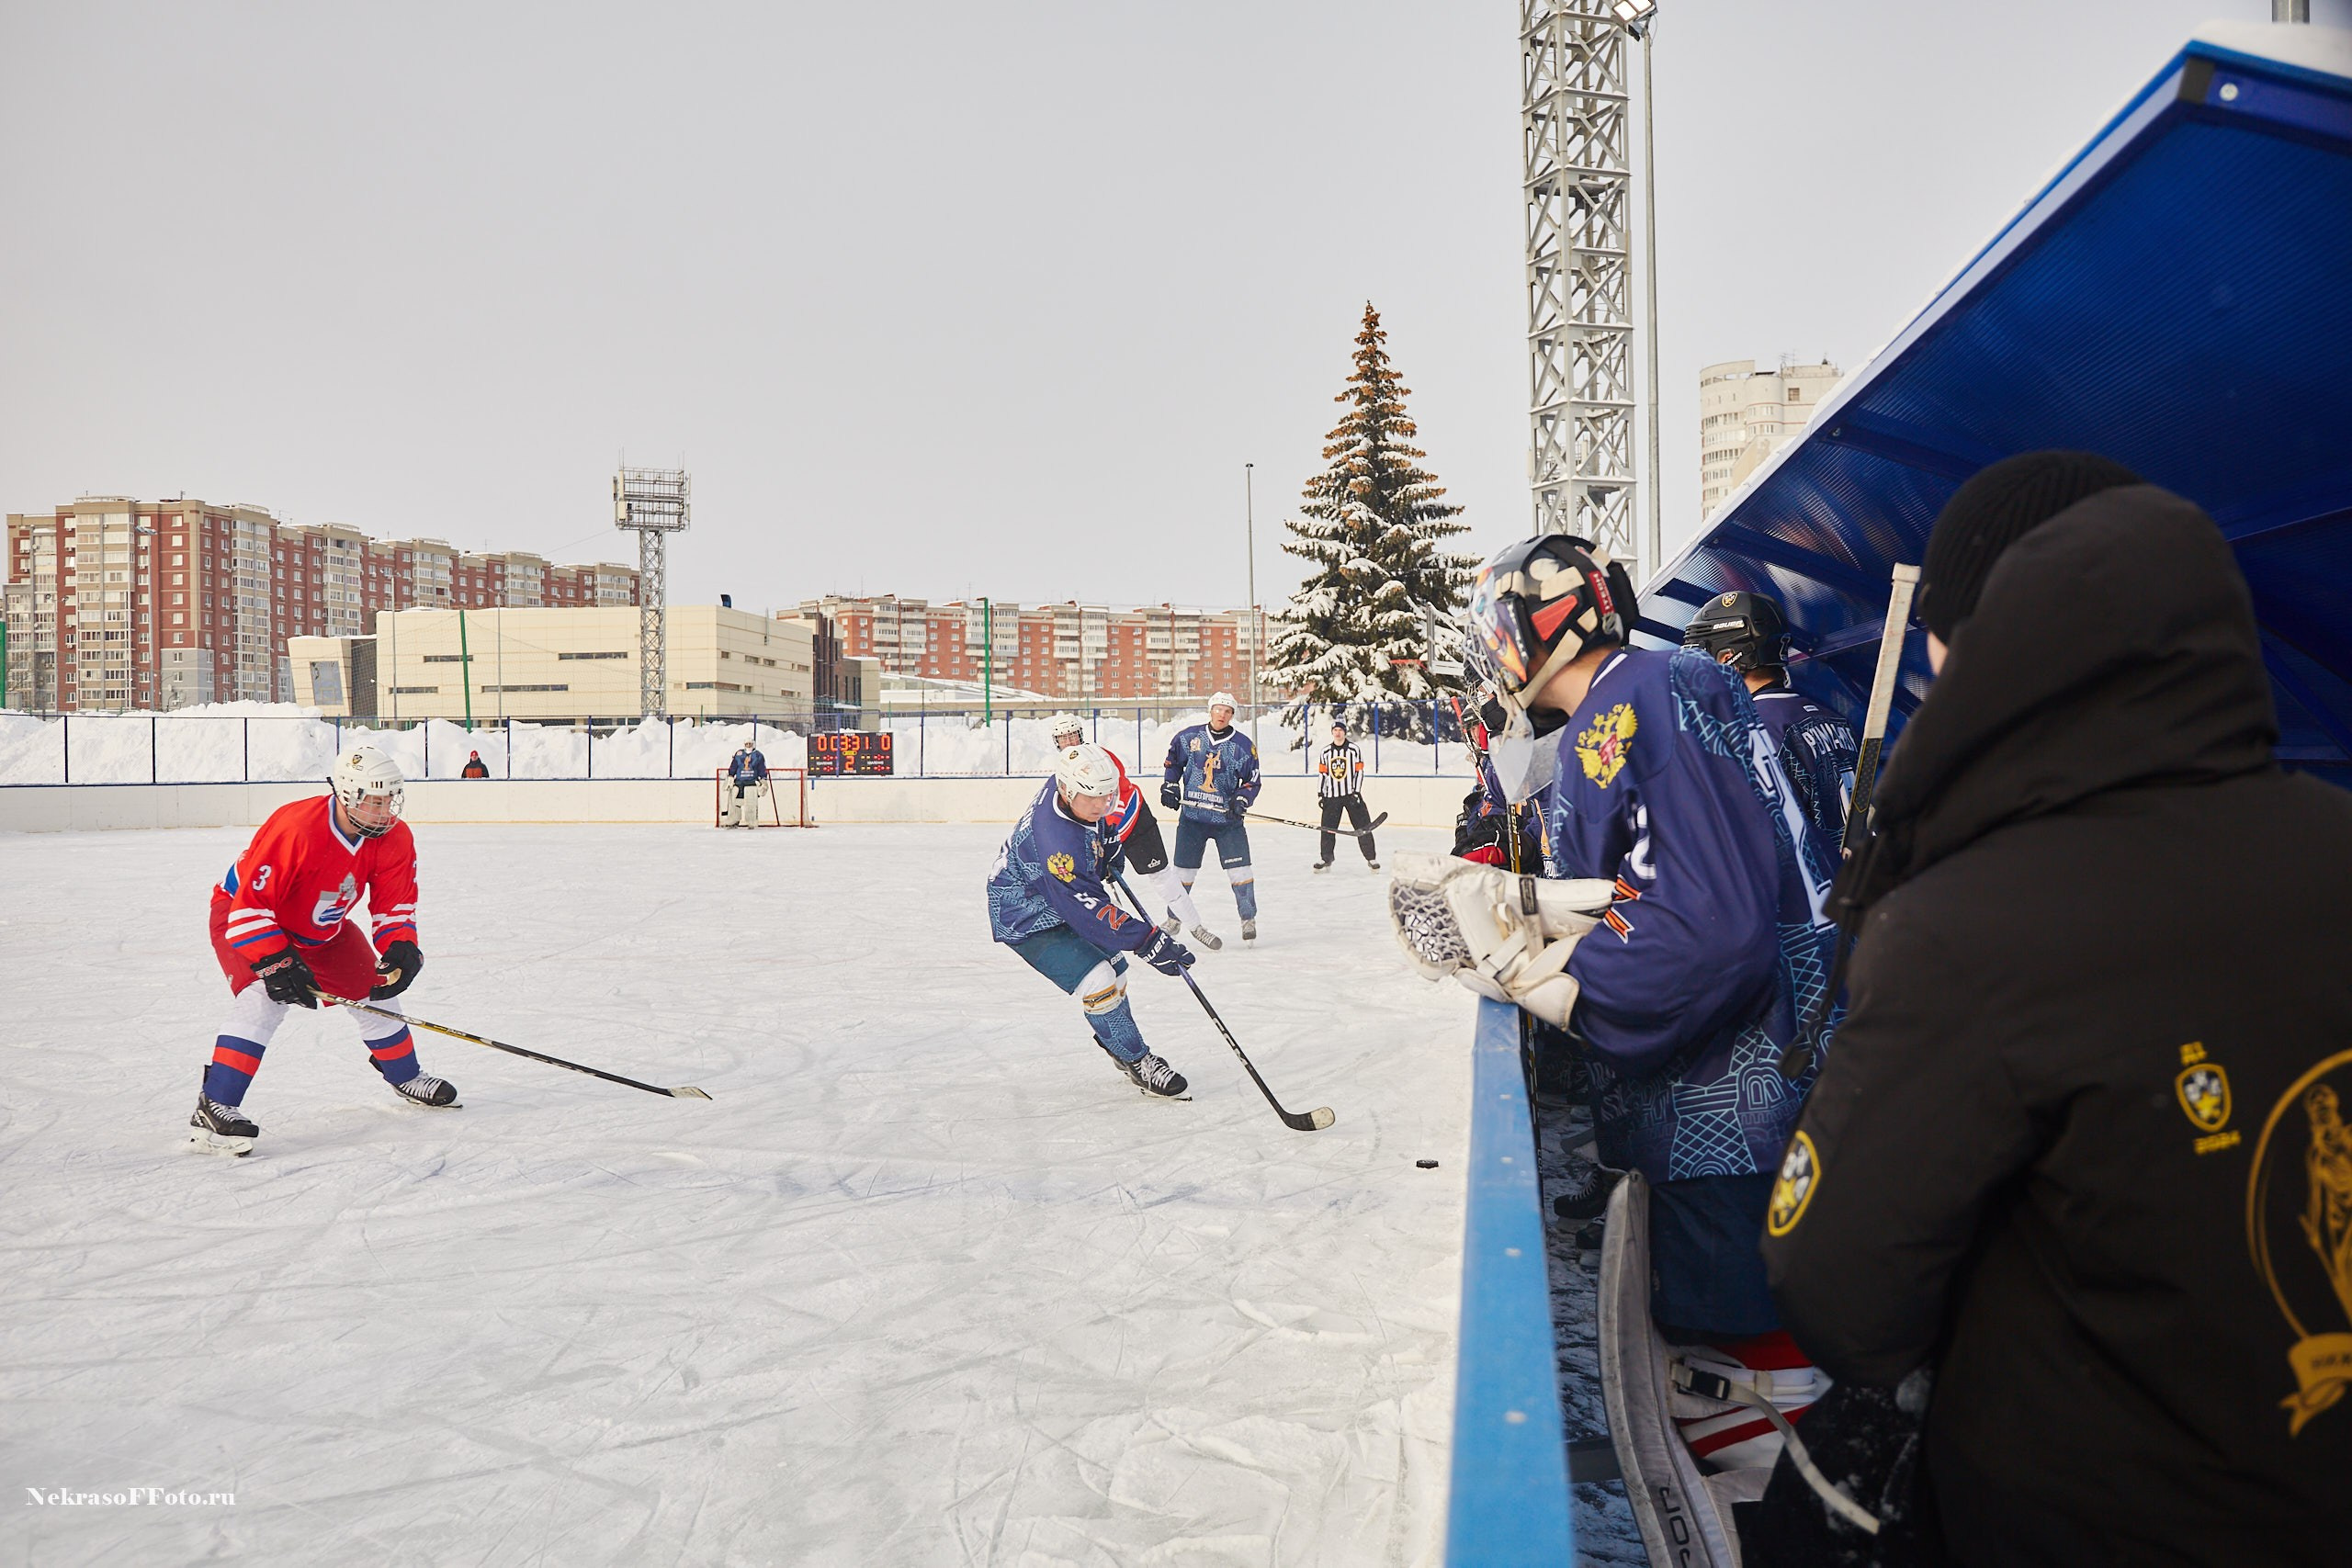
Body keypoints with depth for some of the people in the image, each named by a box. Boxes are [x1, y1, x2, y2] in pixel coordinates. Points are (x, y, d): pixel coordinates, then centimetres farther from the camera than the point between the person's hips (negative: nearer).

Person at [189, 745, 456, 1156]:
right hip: (241, 913, -7)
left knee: (372, 987, 8)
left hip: (321, 925, 7)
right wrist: (275, 961, -37)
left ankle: (405, 1075, 31)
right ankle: (214, 1106, -24)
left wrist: (399, 945, -24)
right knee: (266, 995, -28)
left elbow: (394, 902, -7)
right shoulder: (295, 828, -37)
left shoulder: (394, 838, -17)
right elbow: (251, 905, -34)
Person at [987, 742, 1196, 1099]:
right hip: (1026, 918, -9)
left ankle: (1114, 1039, 39)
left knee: (1113, 964, 17)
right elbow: (1091, 911, -39)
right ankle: (1136, 1061, 0)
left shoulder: (1077, 784, -16)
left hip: (1071, 892, 9)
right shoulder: (1056, 841, -40)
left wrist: (1108, 848, 10)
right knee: (1097, 982, -18)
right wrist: (1149, 942, -39)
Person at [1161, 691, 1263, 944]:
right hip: (1191, 816, 1)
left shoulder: (1243, 746, -3)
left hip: (1227, 819, -1)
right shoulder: (1188, 736, 0)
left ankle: (1249, 918, 5)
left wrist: (1242, 800, -15)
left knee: (1239, 868, -8)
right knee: (1183, 869, 7)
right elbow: (1172, 761, 15)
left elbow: (1253, 781, 2)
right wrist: (1169, 787, 4)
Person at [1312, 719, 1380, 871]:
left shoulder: (1354, 750, -1)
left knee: (1363, 827, -5)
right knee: (1327, 828, 0)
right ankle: (1326, 859, 11)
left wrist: (1357, 793, -9)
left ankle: (1371, 858, 3)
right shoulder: (1325, 752, 7)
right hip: (1332, 796, 2)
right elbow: (1322, 773, 11)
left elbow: (1359, 772, -2)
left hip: (1351, 794, -2)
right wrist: (1320, 794, 5)